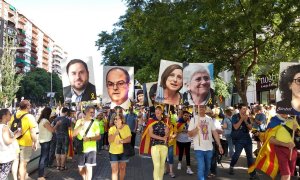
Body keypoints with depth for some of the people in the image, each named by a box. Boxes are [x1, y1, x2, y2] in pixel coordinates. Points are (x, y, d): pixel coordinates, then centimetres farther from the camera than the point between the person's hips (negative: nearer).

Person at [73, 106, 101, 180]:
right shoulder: (79, 121, 0)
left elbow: (98, 136, -6)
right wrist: (81, 125, -21)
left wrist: (89, 138, -23)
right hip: (81, 149, 2)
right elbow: (74, 134, -8)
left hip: (91, 149, -2)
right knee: (81, 169, 12)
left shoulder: (95, 123, -3)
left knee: (88, 167, -9)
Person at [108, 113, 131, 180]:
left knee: (122, 168, 16)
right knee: (114, 170, -2)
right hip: (113, 152, -1)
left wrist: (122, 141, -29)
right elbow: (109, 140, -15)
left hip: (123, 151, 1)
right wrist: (115, 134, -30)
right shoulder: (112, 128, -6)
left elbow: (129, 139, -11)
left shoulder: (126, 127, -6)